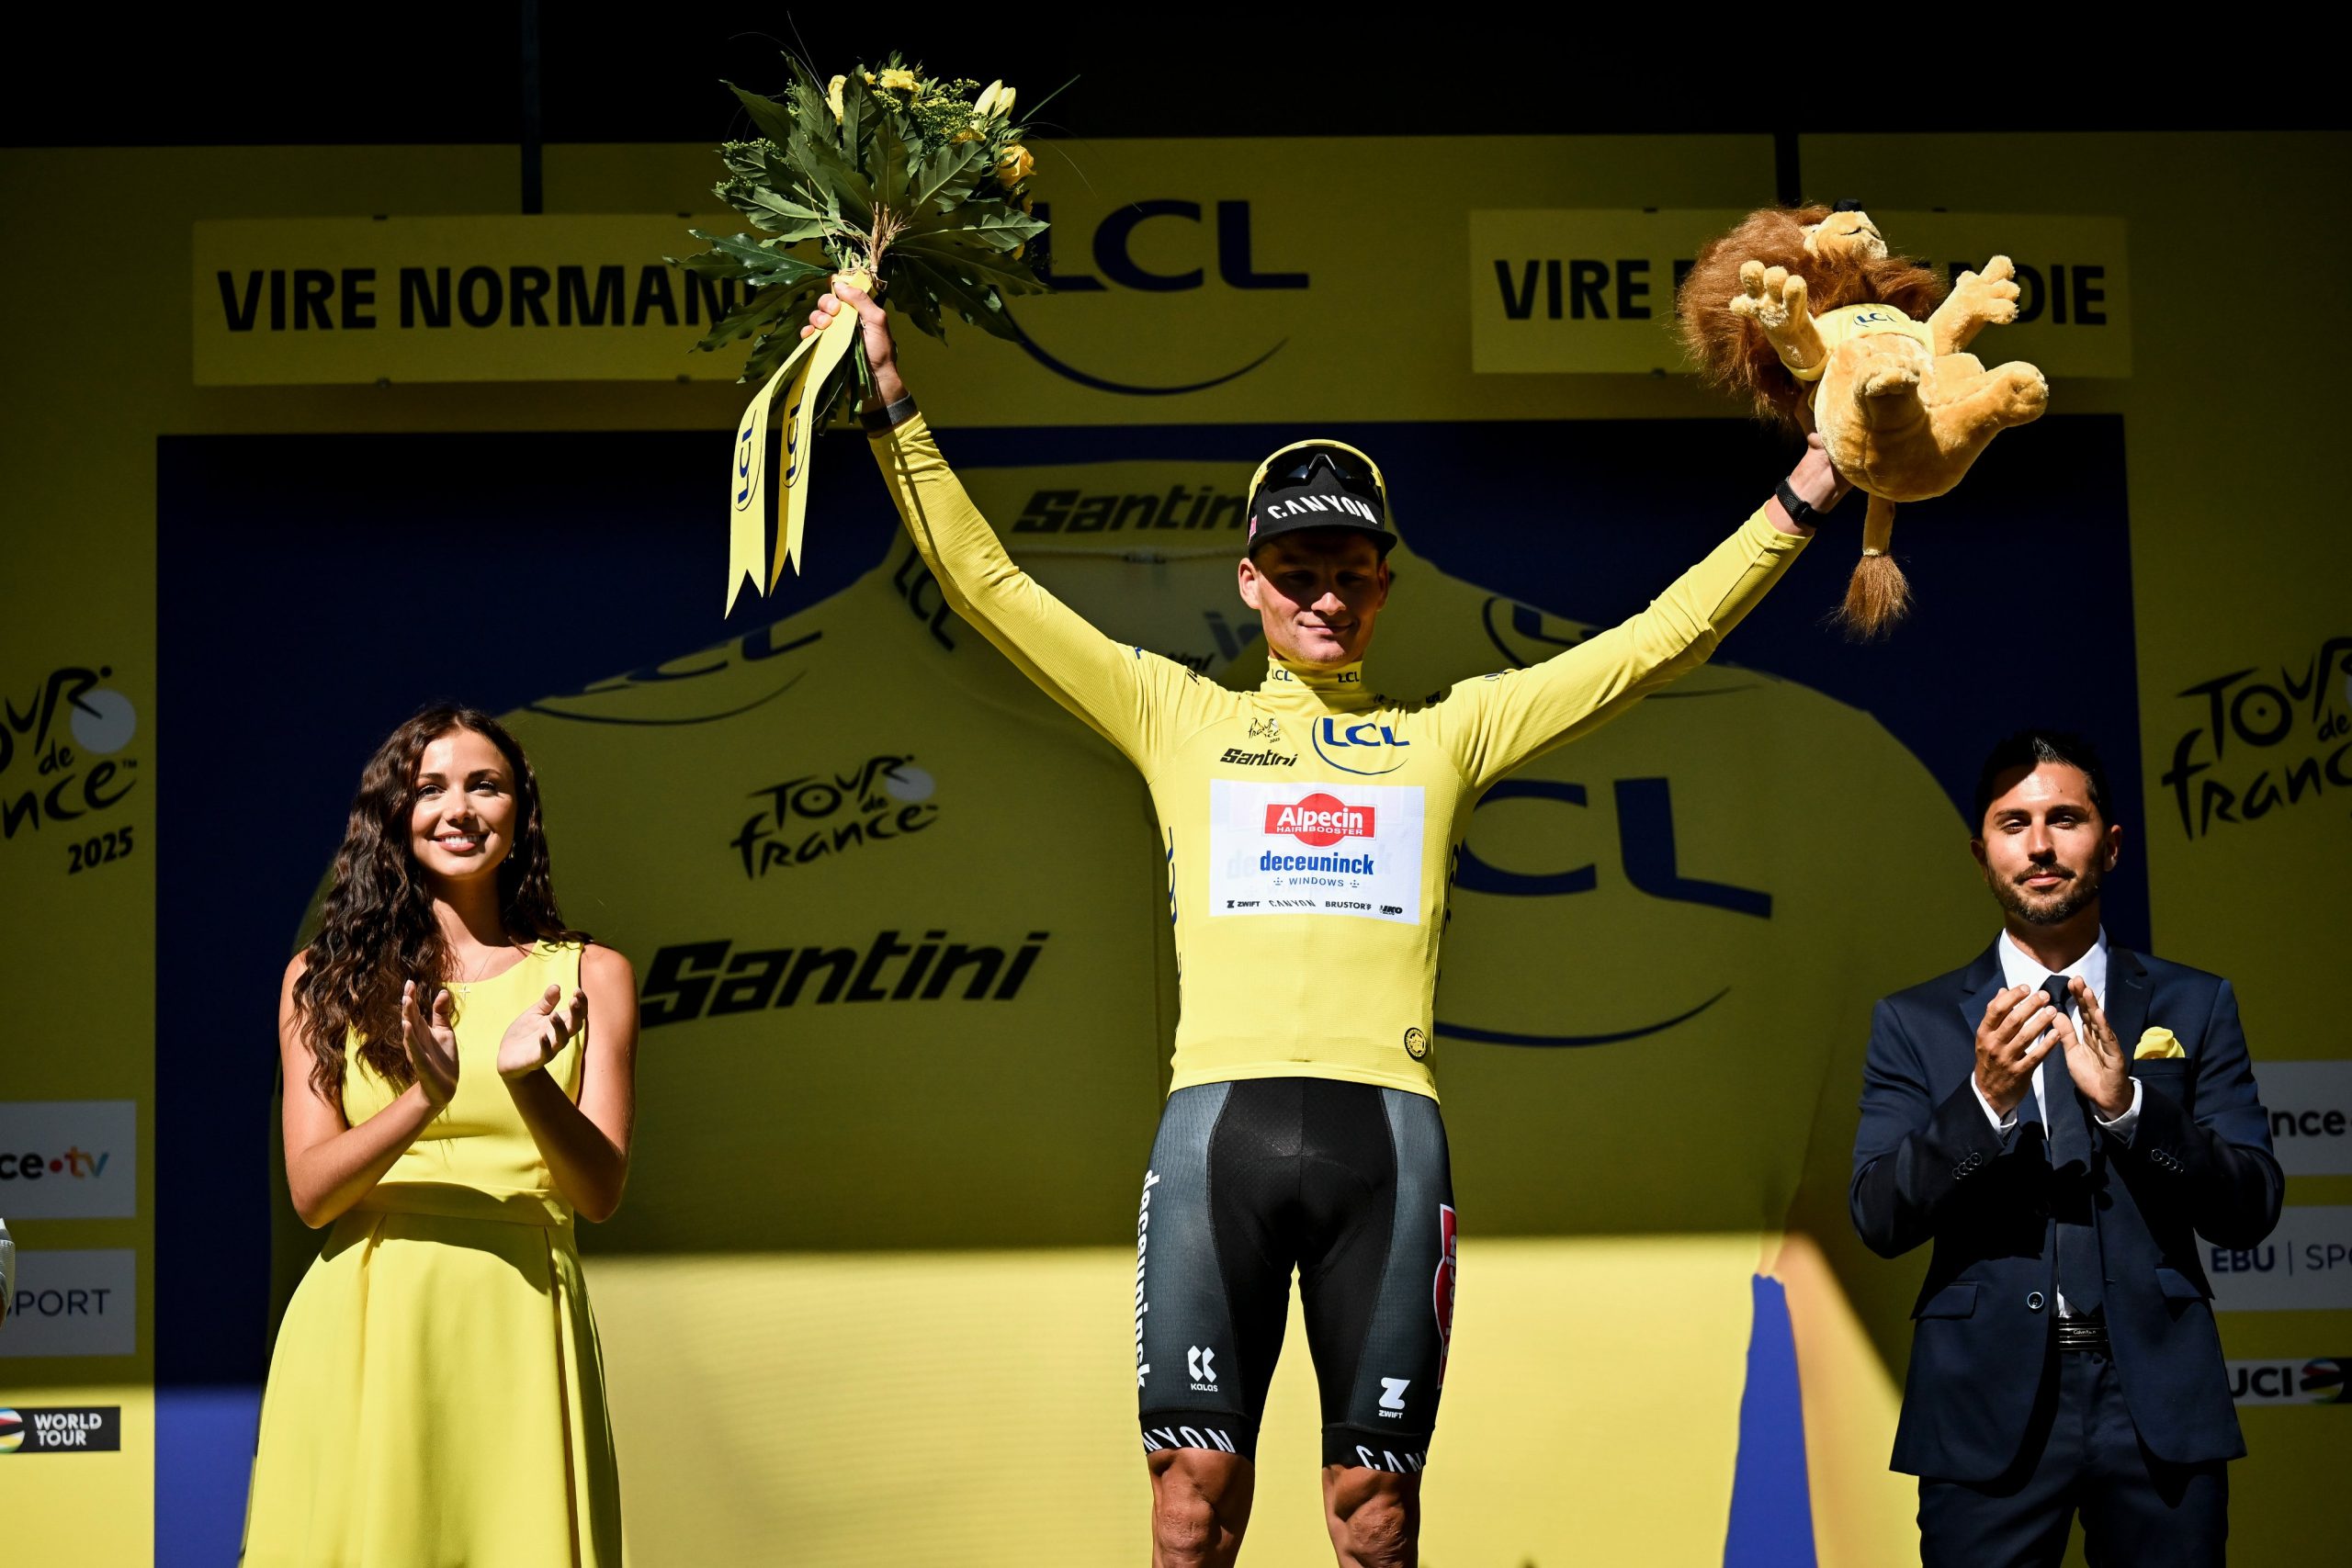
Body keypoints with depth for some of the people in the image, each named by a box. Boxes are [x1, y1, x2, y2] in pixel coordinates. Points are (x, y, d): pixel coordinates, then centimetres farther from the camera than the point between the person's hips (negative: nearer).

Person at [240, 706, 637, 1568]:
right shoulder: (327, 979, 9)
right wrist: (426, 1097, -18)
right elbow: (311, 1191, 0)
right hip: (363, 1333, 0)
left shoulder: (589, 976, 9)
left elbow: (599, 1191, 1)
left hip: (517, 1333, 0)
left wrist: (528, 1081, -19)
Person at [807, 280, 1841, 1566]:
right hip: (1220, 1120, 0)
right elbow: (985, 584, 16)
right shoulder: (1180, 717, 18)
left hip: (1387, 1131, 1)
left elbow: (1660, 639, 19)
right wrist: (893, 408, 11)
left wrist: (1802, 495, 16)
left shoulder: (1448, 733, 19)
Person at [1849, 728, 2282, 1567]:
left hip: (2157, 1403, 1)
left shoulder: (2194, 1006, 8)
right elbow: (1880, 1219, -2)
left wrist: (2127, 1102, -15)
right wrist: (1985, 1098, -17)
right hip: (1987, 1406, -1)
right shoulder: (1914, 1023, 6)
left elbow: (2251, 1210, 1)